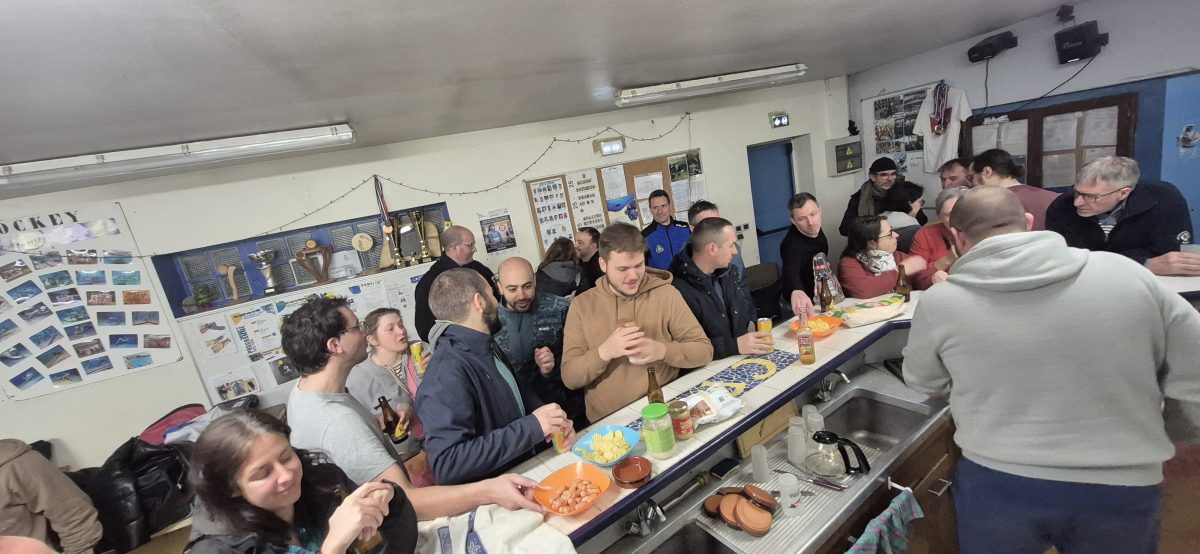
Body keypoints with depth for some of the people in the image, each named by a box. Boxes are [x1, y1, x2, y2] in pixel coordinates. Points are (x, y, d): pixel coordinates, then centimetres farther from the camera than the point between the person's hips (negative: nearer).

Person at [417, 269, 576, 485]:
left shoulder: (487, 348, 4)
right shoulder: (447, 374, -23)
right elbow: (447, 464, -29)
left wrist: (554, 423, -4)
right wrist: (532, 427, -26)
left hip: (529, 466, 7)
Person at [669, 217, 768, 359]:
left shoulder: (730, 272, 7)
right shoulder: (679, 290, -23)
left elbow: (749, 309, 22)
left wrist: (753, 326, 3)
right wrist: (734, 346, -26)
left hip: (743, 358, 7)